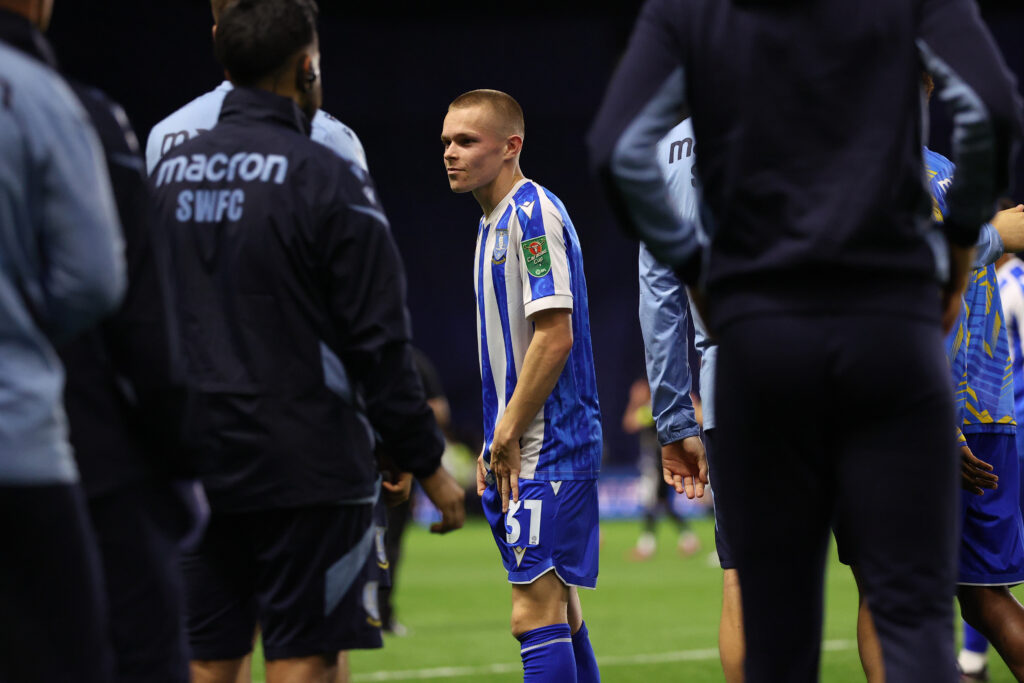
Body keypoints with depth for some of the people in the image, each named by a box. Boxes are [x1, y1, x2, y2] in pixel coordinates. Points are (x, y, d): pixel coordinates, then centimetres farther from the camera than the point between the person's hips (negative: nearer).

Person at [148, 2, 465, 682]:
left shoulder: (165, 174, 9)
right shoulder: (327, 179, -9)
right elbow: (380, 342, -10)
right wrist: (428, 463, -3)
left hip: (195, 465, 6)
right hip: (305, 471, -5)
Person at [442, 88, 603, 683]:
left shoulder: (534, 213, -13)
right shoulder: (495, 223, 18)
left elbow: (555, 337, -20)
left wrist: (508, 434, -16)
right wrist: (495, 444, 19)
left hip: (547, 449, -10)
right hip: (519, 452, 10)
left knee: (536, 609, -13)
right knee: (559, 607, 13)